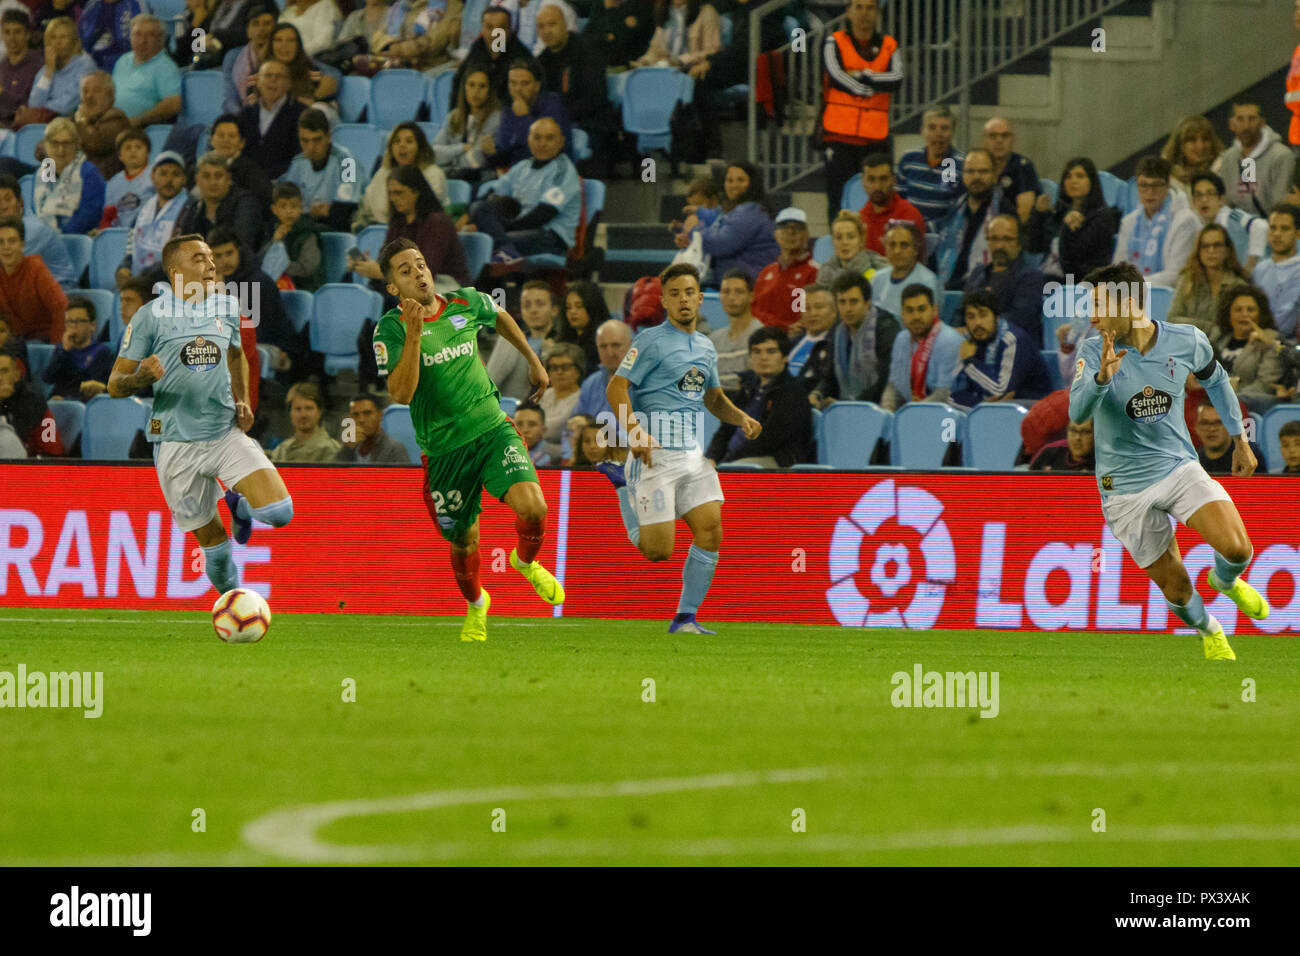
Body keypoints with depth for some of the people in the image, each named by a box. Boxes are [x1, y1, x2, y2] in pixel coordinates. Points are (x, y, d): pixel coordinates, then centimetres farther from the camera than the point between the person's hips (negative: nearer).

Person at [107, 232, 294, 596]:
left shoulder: (227, 307, 7)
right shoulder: (151, 316, -6)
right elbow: (114, 386, -4)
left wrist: (242, 401, 10)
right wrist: (142, 377, -27)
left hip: (227, 433, 3)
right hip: (178, 445, -3)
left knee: (280, 513, -15)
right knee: (215, 545, 0)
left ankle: (238, 502, 21)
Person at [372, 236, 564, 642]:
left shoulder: (466, 304, -1)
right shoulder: (391, 329, -12)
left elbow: (500, 318, 25)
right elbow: (401, 393, -25)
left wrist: (534, 362, 29)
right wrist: (414, 334, -32)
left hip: (492, 429, 1)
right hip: (443, 448, -1)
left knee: (532, 506, -22)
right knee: (464, 541, 11)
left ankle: (526, 562, 13)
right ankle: (475, 604, 44)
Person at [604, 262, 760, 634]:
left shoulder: (705, 348, 17)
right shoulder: (653, 341, -5)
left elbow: (714, 399, 30)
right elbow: (616, 388, -10)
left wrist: (741, 418, 10)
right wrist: (635, 432, -25)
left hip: (693, 454, 6)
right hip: (655, 452, -6)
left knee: (710, 532, -8)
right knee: (658, 550, -8)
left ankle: (685, 618, 3)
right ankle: (624, 483, 17)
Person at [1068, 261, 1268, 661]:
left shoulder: (1187, 341, -7)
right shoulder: (1093, 351, -13)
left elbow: (1215, 379, 15)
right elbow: (1078, 411, -29)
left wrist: (1239, 439, 20)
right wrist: (1102, 377, -48)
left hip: (1179, 466, 1)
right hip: (1126, 485, -1)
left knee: (1237, 548, -20)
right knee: (1175, 586, -1)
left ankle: (1225, 581, 18)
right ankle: (1209, 632, 34)